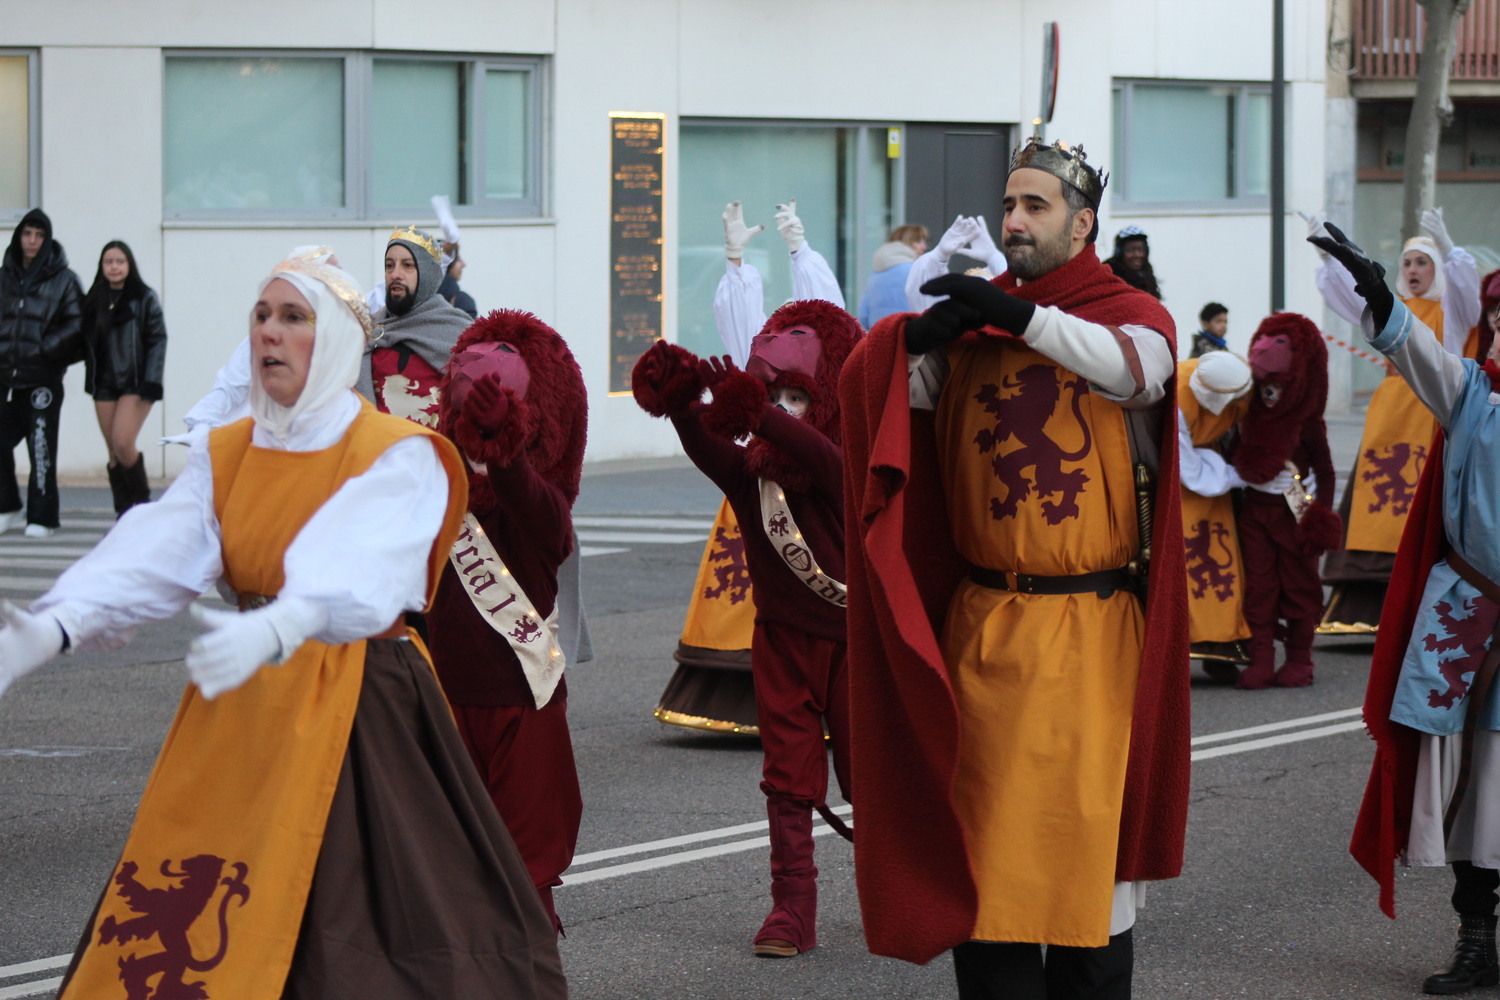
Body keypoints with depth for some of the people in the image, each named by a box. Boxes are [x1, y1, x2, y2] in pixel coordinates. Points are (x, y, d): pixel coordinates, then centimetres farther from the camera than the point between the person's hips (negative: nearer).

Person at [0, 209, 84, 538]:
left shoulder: (63, 280, 0)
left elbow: (76, 325, -4)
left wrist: (43, 349, -12)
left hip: (43, 378, -4)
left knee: (41, 448, -4)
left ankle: (41, 518, 3)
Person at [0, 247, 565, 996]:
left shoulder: (396, 458, -9)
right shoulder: (223, 456, 8)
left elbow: (356, 568, -28)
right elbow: (151, 555, -8)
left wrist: (274, 629, -49)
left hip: (357, 712, -5)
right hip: (239, 710, 5)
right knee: (199, 928, 2)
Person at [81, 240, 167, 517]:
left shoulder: (145, 299, -4)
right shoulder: (94, 300, 9)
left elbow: (158, 341, -7)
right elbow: (87, 341, 12)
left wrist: (150, 383, -14)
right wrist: (91, 377, 5)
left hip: (134, 383, -5)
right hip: (104, 384, 5)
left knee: (123, 444, -17)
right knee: (114, 452, 3)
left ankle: (141, 502, 3)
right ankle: (124, 512, 9)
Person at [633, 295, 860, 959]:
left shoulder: (841, 466, -12)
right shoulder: (751, 470, -1)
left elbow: (822, 457, -35)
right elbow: (708, 451, -21)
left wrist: (759, 415, -53)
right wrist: (682, 406, -43)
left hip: (850, 638, -3)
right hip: (782, 637, 3)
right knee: (788, 776, 2)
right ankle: (792, 909, 4)